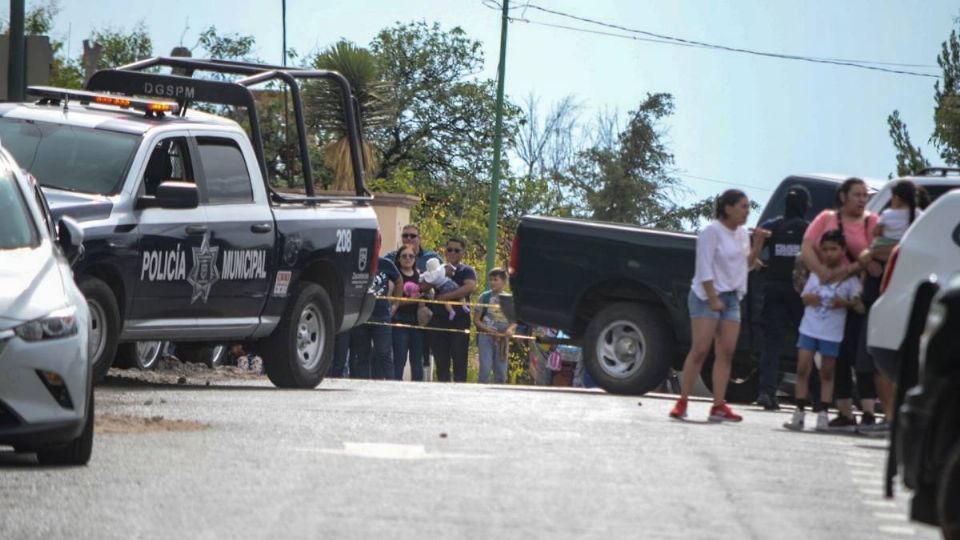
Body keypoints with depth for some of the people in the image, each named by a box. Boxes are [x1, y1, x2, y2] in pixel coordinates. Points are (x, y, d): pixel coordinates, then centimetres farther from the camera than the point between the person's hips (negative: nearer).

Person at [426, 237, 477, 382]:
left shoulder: (467, 271, 6)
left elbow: (470, 287, -14)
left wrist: (446, 296, -14)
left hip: (460, 320, -4)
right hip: (438, 320, 4)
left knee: (459, 361, -7)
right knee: (441, 362, 3)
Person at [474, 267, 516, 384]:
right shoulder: (485, 296, 2)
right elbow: (476, 319, 1)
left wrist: (510, 330, -14)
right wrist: (489, 330, -13)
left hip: (502, 338, 2)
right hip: (486, 336, -2)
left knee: (501, 372, 6)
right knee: (485, 369, -11)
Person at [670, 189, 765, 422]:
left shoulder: (742, 234, 12)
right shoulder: (712, 232, -11)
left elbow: (747, 263, 18)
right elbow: (705, 268, -15)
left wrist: (758, 243, 3)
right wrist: (713, 299, -20)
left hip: (731, 297, 7)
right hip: (708, 296, -7)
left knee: (726, 352, -1)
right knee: (700, 350, -11)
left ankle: (718, 406, -2)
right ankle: (682, 403, -8)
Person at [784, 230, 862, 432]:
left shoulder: (849, 278, -3)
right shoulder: (816, 273, 8)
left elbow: (856, 301, -4)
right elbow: (804, 296, 15)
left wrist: (844, 303, -23)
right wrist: (809, 298, -8)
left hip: (832, 332, -3)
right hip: (809, 329, 3)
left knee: (827, 373, 4)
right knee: (803, 369, -3)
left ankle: (823, 415, 6)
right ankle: (799, 413, -1)